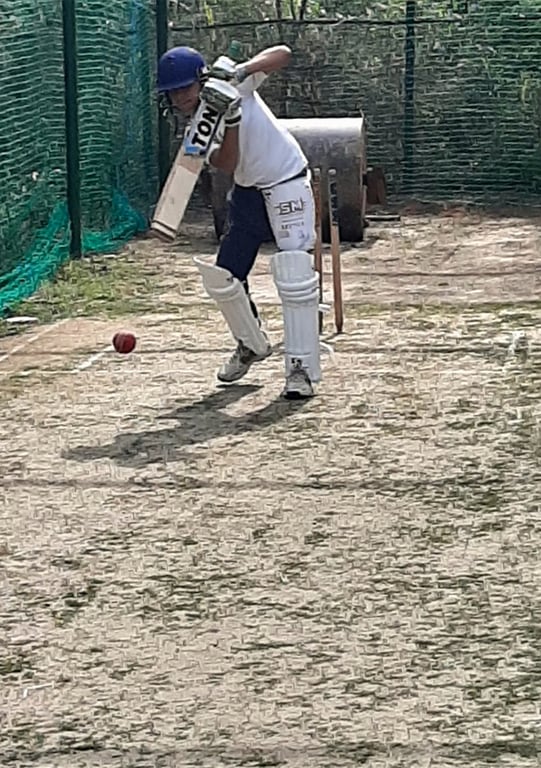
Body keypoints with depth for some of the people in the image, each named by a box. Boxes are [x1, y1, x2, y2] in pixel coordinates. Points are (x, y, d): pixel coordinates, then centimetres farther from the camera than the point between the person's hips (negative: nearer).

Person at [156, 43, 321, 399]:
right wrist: (231, 121, -31)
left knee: (295, 277, -16)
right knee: (222, 277, 11)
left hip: (287, 186, -7)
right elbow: (226, 164, -18)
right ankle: (252, 345, 34)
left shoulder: (230, 80, -12)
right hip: (247, 193, 7)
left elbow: (283, 53, -18)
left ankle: (302, 367, -12)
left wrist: (242, 71, -32)